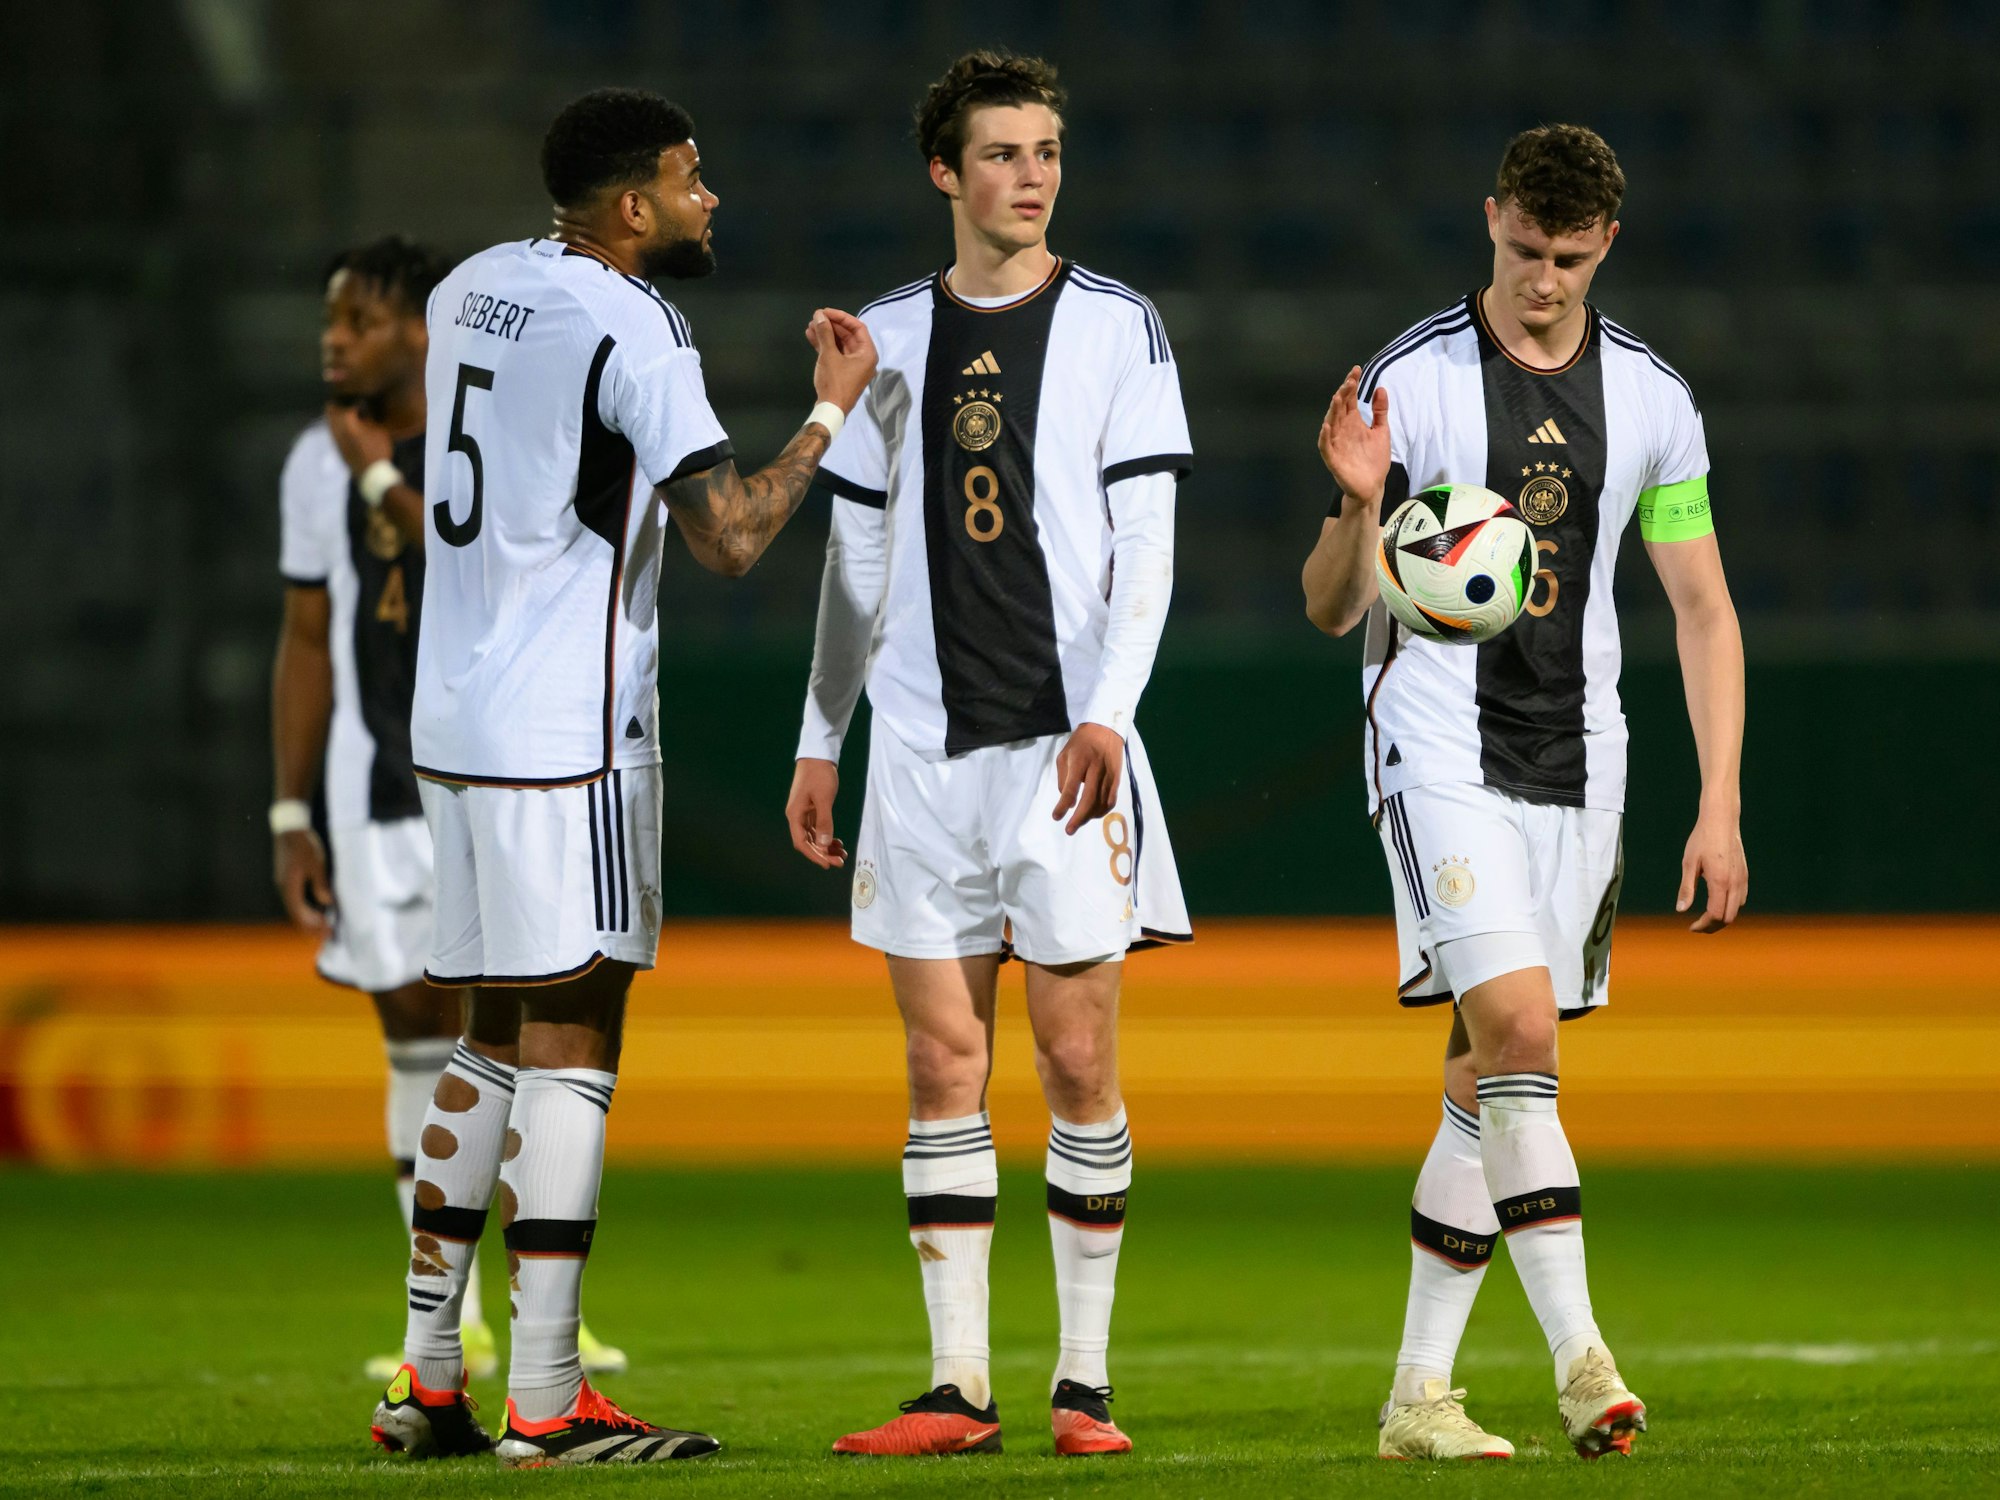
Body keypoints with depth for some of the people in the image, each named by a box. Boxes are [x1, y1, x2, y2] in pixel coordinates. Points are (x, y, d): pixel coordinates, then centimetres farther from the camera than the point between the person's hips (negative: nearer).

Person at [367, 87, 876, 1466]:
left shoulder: (472, 289, 12)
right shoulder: (630, 330, -14)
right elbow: (732, 536, -18)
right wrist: (833, 409, -7)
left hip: (457, 717, 8)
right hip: (569, 732, -8)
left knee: (495, 1040, 15)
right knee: (569, 1048, -6)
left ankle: (428, 1380, 15)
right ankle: (546, 1405, -8)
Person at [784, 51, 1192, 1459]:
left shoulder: (1116, 325, 2)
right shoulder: (890, 336, 11)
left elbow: (1145, 540, -3)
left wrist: (1108, 712, -15)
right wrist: (821, 738, 13)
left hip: (1065, 740, -3)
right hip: (925, 746, 3)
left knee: (1078, 1061, -4)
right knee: (945, 1064, 1)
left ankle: (1087, 1380, 3)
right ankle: (959, 1385, 3)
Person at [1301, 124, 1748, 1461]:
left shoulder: (1651, 397, 5)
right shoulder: (1413, 383, -5)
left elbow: (1705, 607, 9)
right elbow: (1331, 610, -2)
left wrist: (1721, 807, 2)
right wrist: (1359, 507, -24)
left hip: (1579, 767, 4)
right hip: (1441, 749, -4)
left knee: (1491, 1083, 5)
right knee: (1519, 1029, -20)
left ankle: (1420, 1393, 11)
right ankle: (1582, 1359, -23)